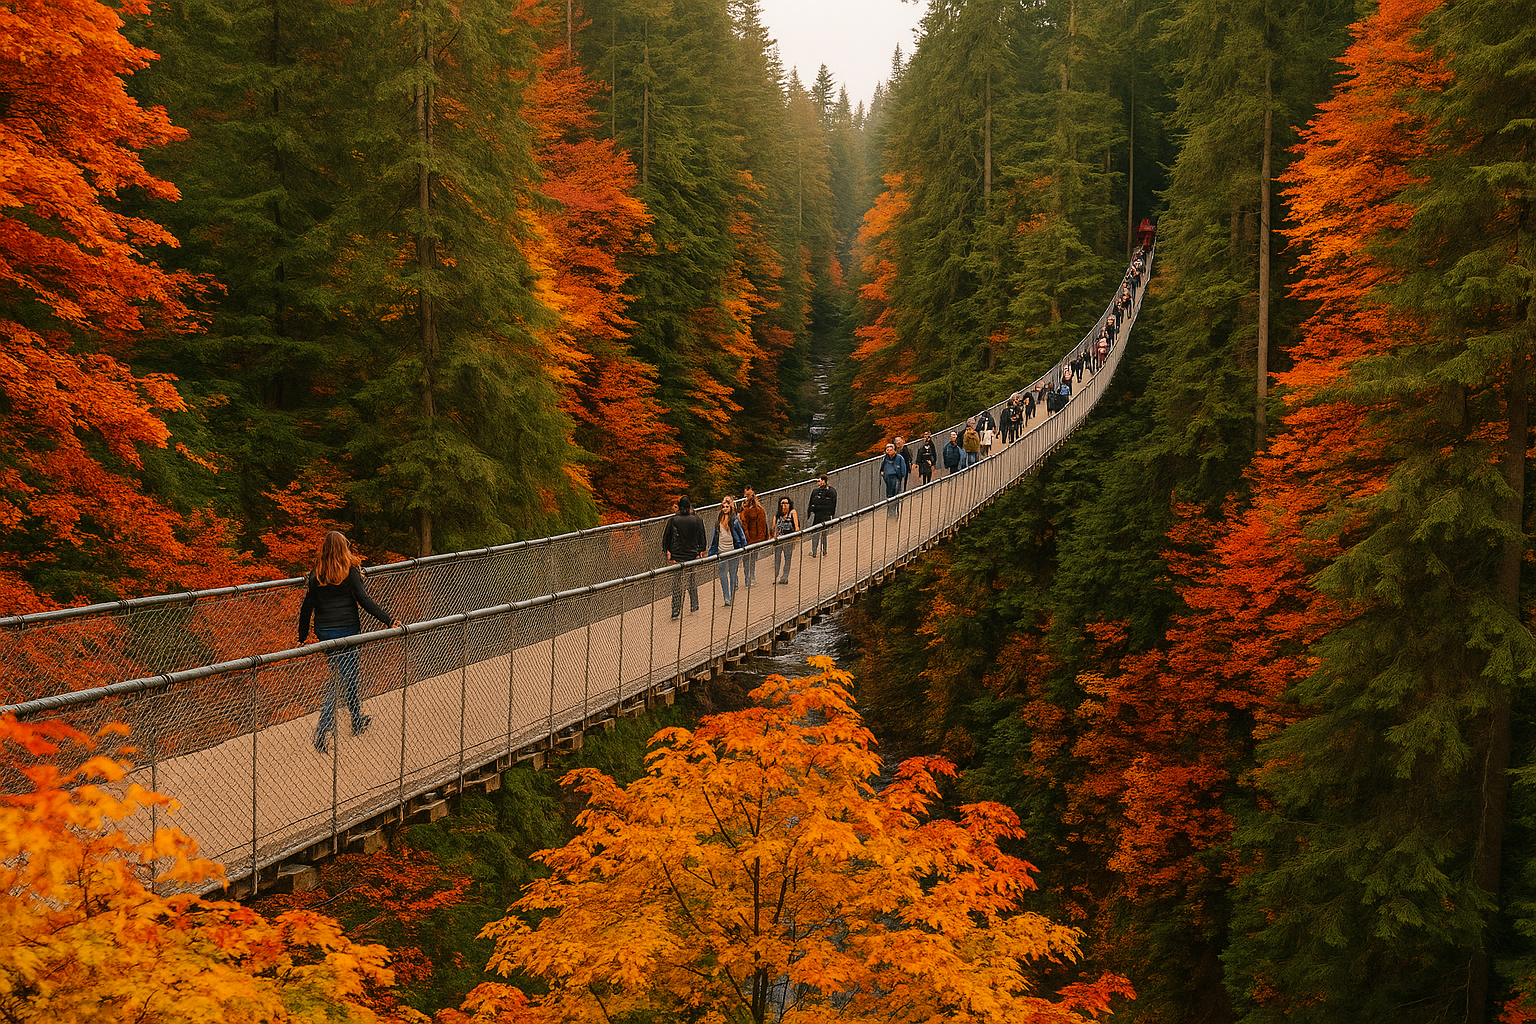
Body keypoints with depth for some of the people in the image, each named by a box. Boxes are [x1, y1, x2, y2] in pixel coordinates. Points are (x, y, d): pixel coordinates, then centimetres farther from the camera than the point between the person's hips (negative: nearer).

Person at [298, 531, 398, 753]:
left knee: (339, 675, 19)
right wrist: (389, 620, -16)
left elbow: (307, 607, 2)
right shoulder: (350, 572, -10)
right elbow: (364, 600, -16)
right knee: (347, 677, 5)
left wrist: (303, 636, 11)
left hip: (324, 632, 5)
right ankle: (323, 728, 0)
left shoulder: (315, 575, 0)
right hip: (347, 631, -5)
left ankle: (358, 722, 31)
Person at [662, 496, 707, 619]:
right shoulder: (697, 521, -5)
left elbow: (666, 538, -2)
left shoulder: (672, 521, -8)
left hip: (677, 557, -1)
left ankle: (676, 611, 3)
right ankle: (694, 605, 29)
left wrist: (668, 552, 9)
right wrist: (701, 551, 11)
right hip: (692, 556, 1)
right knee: (692, 582, 19)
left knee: (676, 584, 5)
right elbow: (702, 539, 0)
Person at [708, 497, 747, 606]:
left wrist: (744, 547, -4)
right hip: (721, 551, 3)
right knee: (723, 575, 2)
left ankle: (733, 597, 16)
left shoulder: (735, 519, -4)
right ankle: (726, 598, 7)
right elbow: (715, 534, 14)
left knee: (732, 574, 6)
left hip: (732, 550, -3)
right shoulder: (718, 519, 8)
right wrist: (712, 550, 13)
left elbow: (741, 534, 0)